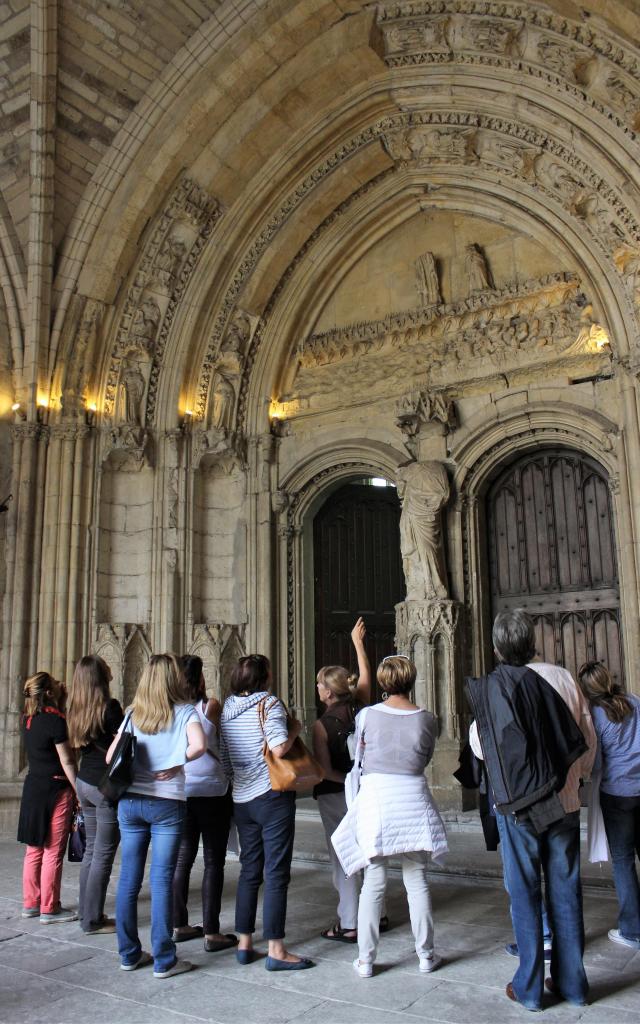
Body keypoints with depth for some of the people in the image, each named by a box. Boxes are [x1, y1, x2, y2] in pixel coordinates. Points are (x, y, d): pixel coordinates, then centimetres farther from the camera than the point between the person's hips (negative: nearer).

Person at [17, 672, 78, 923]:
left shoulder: (28, 719, 4)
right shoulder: (55, 720, -18)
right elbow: (66, 762, -15)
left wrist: (63, 699, 9)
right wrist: (79, 792, -8)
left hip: (32, 787, 8)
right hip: (55, 790, -8)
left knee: (34, 850, 15)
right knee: (53, 852, 1)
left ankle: (30, 903, 25)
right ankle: (49, 910, 7)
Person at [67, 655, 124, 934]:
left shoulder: (76, 709, 6)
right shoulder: (110, 706, -16)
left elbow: (78, 745, 14)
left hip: (84, 782, 8)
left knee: (91, 849, 17)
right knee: (104, 853, 1)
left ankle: (86, 912, 23)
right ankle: (92, 920, 6)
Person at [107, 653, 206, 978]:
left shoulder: (133, 713, 6)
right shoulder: (184, 711, -5)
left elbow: (110, 757, 6)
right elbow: (199, 745, -22)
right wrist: (176, 765, -7)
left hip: (129, 801, 4)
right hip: (167, 803, -4)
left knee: (128, 879, 11)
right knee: (161, 881, 1)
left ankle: (129, 954, 22)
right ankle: (164, 960, 8)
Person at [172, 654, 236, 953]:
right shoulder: (210, 706, -11)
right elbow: (224, 742, 3)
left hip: (180, 792, 4)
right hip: (212, 791, -4)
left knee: (182, 858, 15)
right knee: (213, 862, 3)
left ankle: (180, 925, 23)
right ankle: (212, 933, 6)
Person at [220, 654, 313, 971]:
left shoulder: (228, 707, 8)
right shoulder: (269, 703, -11)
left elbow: (224, 758, 14)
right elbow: (279, 748, -23)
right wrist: (294, 728, -5)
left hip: (242, 798, 6)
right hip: (272, 796, -6)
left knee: (249, 871, 15)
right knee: (276, 873, -1)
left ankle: (244, 943, 20)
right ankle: (276, 950, 2)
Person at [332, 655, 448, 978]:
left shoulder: (367, 716, -6)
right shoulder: (427, 719, -3)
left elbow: (359, 760, 6)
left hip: (376, 797, -1)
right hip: (413, 798, 1)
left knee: (374, 882, 6)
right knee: (417, 880, 11)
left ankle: (366, 959, 12)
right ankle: (425, 954, 20)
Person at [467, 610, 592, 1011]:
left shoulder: (493, 686, -12)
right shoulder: (562, 678, -3)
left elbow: (480, 747, -4)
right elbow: (588, 744, 6)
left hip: (519, 806, -3)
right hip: (565, 802, 3)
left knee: (524, 894, 7)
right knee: (565, 892, 13)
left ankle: (530, 987, 14)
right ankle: (572, 982, 22)